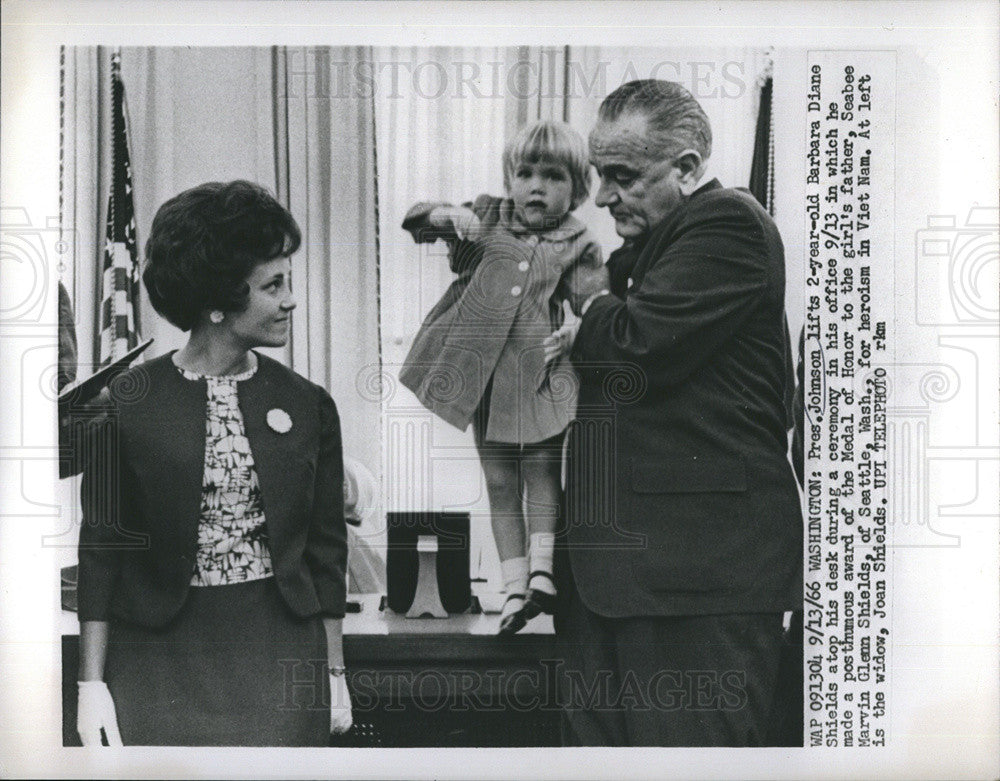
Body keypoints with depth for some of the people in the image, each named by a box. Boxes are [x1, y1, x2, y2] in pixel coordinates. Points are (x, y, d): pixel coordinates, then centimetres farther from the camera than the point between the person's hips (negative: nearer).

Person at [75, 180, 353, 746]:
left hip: (280, 654, 2)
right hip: (158, 655, -1)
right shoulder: (131, 402, -3)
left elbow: (325, 549, 8)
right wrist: (92, 683, -3)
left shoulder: (308, 406, 3)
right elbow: (101, 548, 0)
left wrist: (334, 672, 8)